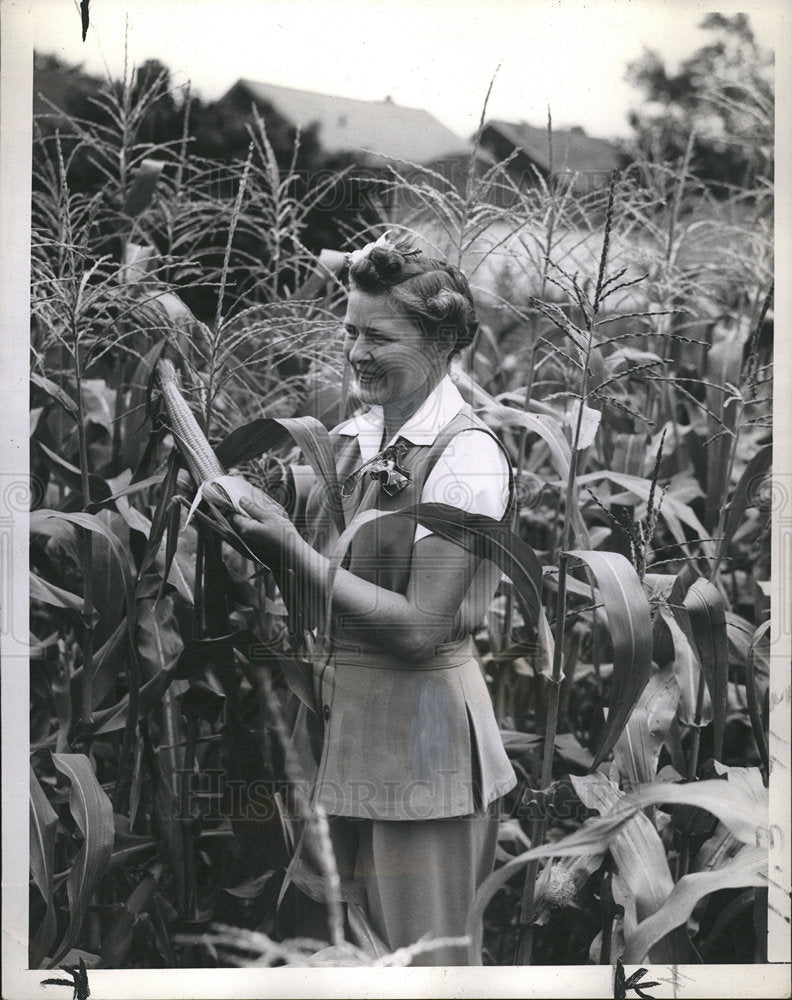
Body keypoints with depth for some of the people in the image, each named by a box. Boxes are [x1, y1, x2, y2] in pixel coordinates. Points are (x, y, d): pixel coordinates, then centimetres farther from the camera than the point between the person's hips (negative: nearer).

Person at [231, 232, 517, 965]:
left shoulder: (467, 459, -15)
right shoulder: (350, 438, 6)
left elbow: (419, 627, -20)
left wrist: (295, 552, -18)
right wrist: (261, 533, -6)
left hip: (419, 729, -7)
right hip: (335, 716, 7)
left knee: (419, 962, 7)